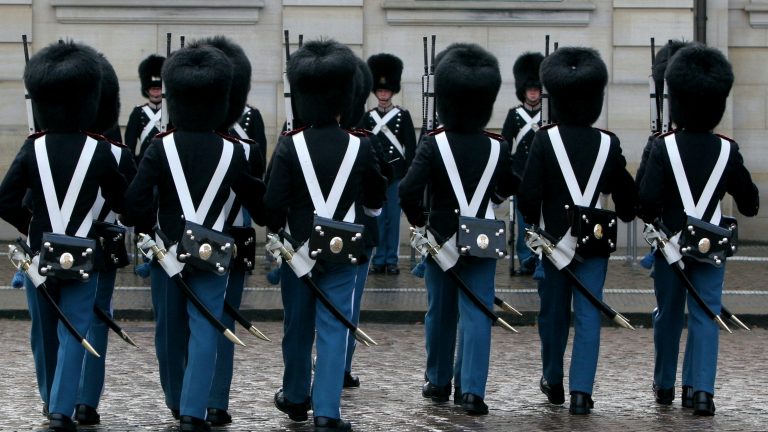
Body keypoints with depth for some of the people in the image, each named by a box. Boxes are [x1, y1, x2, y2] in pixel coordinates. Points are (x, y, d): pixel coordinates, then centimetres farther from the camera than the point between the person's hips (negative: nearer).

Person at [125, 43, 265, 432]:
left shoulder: (161, 148, -10)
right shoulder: (230, 152, -7)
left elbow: (135, 200, -16)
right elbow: (257, 201, 0)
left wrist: (149, 231, 1)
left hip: (167, 249, 1)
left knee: (170, 327, 16)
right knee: (204, 328, 0)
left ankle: (177, 400, 33)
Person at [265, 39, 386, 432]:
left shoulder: (290, 146, -12)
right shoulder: (359, 147, -7)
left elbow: (273, 201, -15)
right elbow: (376, 200, 6)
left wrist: (278, 230, 5)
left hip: (298, 248, 0)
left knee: (297, 326, 16)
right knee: (333, 328, 2)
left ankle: (295, 398, 32)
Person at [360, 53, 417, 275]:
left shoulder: (403, 115, 2)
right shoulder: (368, 117, 7)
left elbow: (410, 147, 1)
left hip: (396, 174, -1)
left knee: (393, 218, 1)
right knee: (377, 218, 4)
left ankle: (391, 260, 7)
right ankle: (379, 260, 9)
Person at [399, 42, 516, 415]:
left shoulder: (434, 144, -13)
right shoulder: (498, 147, -7)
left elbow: (408, 191, -21)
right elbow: (510, 189, 8)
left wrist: (418, 220, -4)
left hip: (441, 239, 0)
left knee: (440, 312, 15)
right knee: (476, 313, 0)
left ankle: (438, 382, 27)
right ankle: (472, 388, -9)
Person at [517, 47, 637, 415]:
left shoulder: (545, 140, -10)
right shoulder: (608, 143, -4)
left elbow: (528, 194, -13)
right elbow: (625, 192, 7)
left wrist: (534, 220, 7)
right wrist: (625, 216, 27)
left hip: (554, 238, 0)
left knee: (554, 312, 15)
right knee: (588, 314, 1)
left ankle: (553, 381, 30)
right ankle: (581, 391, -7)